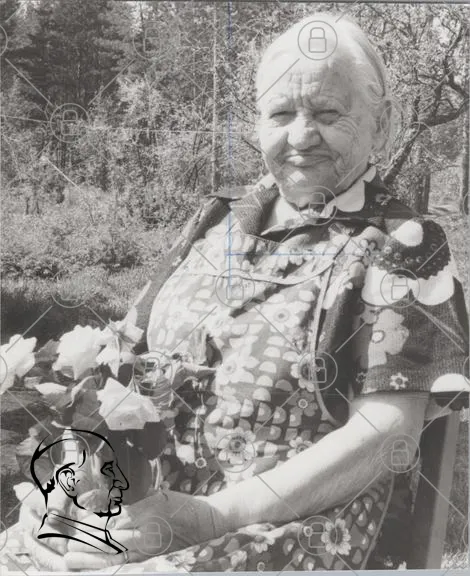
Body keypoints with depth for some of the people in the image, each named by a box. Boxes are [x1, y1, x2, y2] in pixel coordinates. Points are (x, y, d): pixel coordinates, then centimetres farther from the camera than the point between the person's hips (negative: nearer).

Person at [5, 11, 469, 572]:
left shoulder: (405, 248, -5)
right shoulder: (217, 218, 8)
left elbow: (387, 435, -12)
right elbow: (129, 354, 11)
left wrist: (213, 516, -18)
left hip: (297, 520, -3)